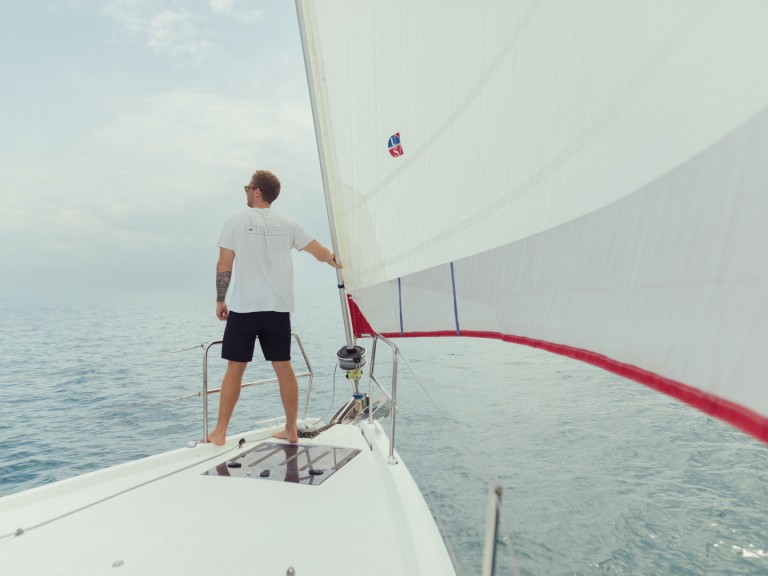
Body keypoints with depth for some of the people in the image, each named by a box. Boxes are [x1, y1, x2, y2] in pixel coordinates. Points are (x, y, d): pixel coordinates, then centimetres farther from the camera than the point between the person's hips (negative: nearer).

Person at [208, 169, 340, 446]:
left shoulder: (235, 222, 0)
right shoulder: (288, 223, 7)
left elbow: (223, 267, -2)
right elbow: (321, 252, 10)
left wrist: (220, 301, 8)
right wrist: (336, 261, 31)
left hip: (244, 308, -2)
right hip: (279, 308, 3)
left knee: (235, 368, 6)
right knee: (283, 367, 8)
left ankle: (220, 432, 15)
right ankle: (291, 430, 17)